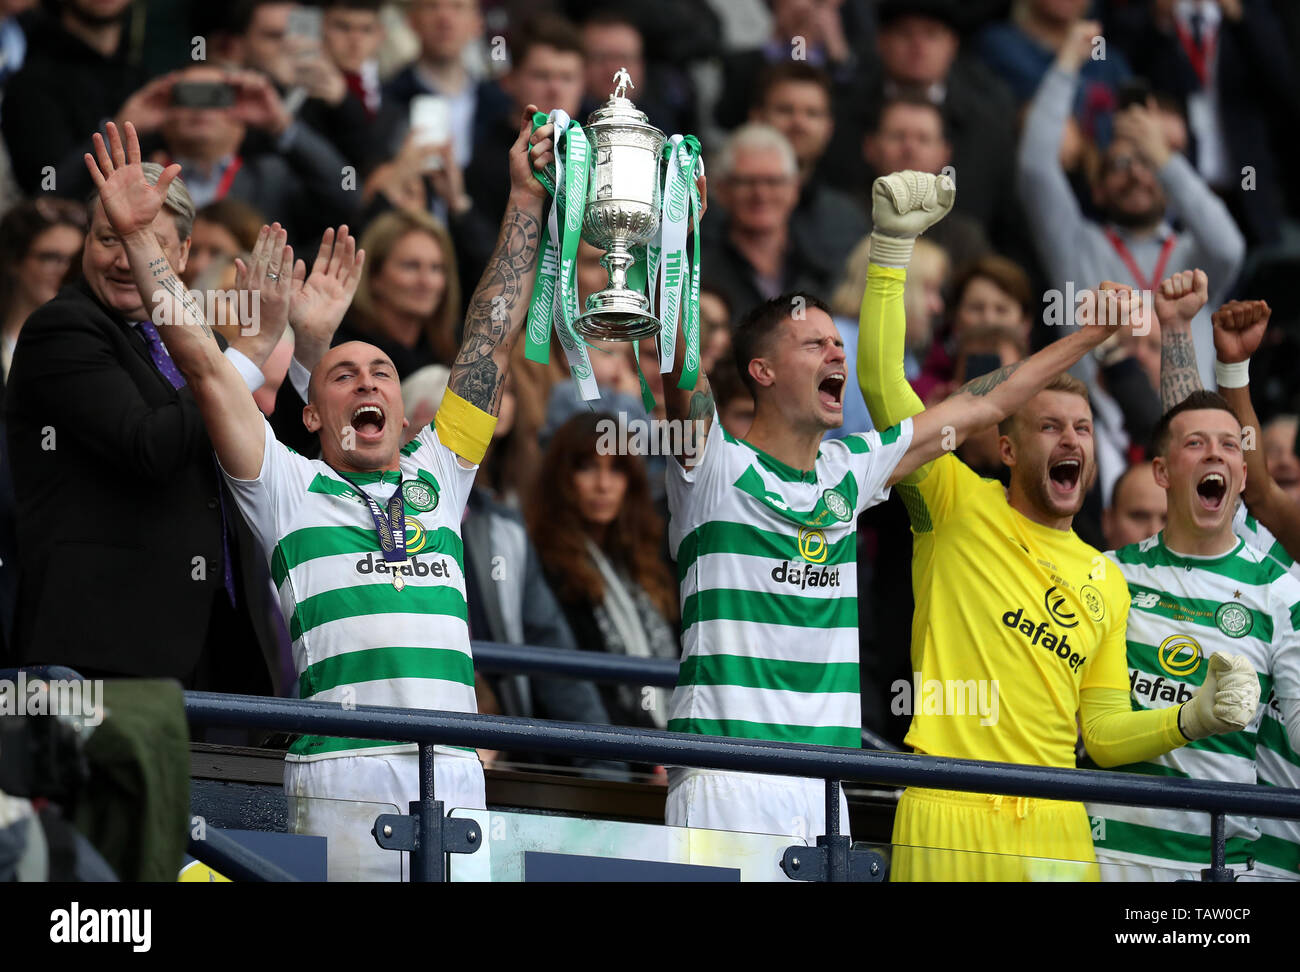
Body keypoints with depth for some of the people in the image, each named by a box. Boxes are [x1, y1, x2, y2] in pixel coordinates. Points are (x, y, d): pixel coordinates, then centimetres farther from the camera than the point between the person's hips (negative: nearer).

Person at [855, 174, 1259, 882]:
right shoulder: (960, 507, 7)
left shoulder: (1106, 580, 19)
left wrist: (1192, 721, 2)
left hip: (1055, 832, 4)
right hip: (949, 822, -4)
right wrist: (894, 246, -10)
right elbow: (880, 379, -3)